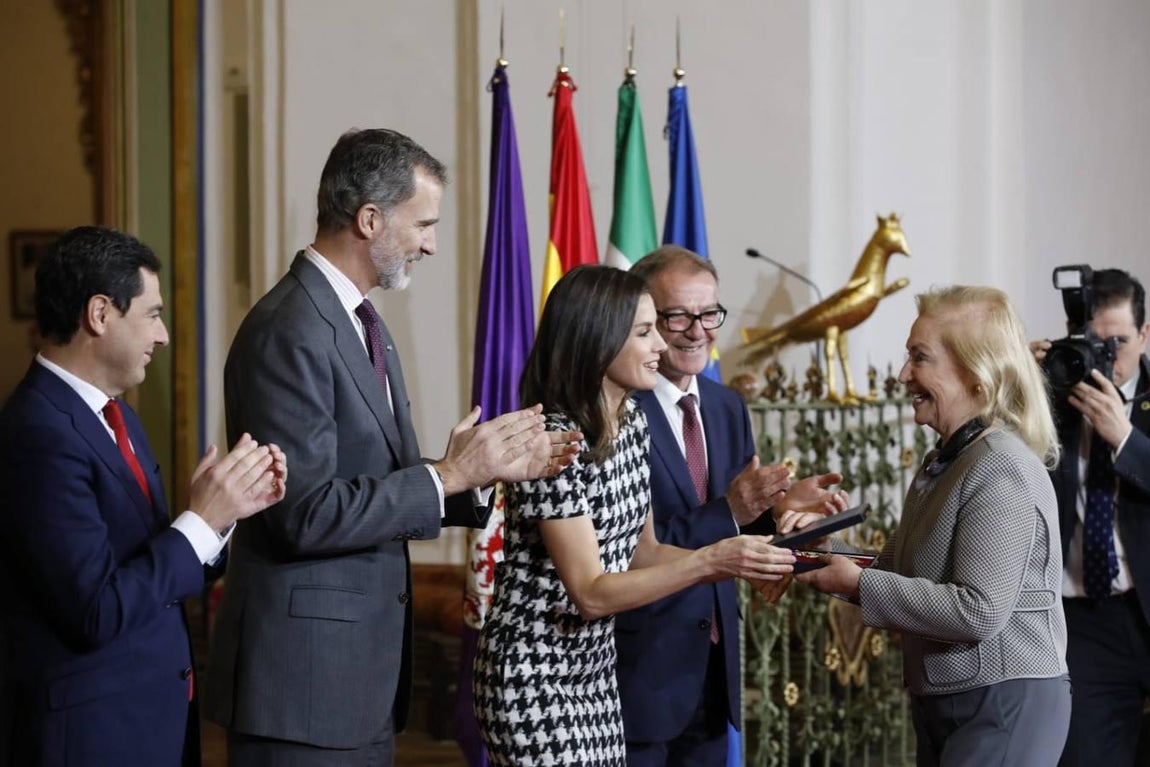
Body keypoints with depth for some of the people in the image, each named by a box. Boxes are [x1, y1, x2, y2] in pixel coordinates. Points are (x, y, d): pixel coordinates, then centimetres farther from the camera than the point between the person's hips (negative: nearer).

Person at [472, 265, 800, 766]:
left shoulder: (631, 420, 4)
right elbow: (591, 594, -24)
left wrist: (737, 561, -4)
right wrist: (709, 561, -28)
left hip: (595, 669, 8)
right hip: (535, 677, -8)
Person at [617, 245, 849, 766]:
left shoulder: (727, 408, 10)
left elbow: (736, 531, 12)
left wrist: (778, 509, -8)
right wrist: (728, 512, -27)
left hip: (713, 663, 7)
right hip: (637, 665, -7)